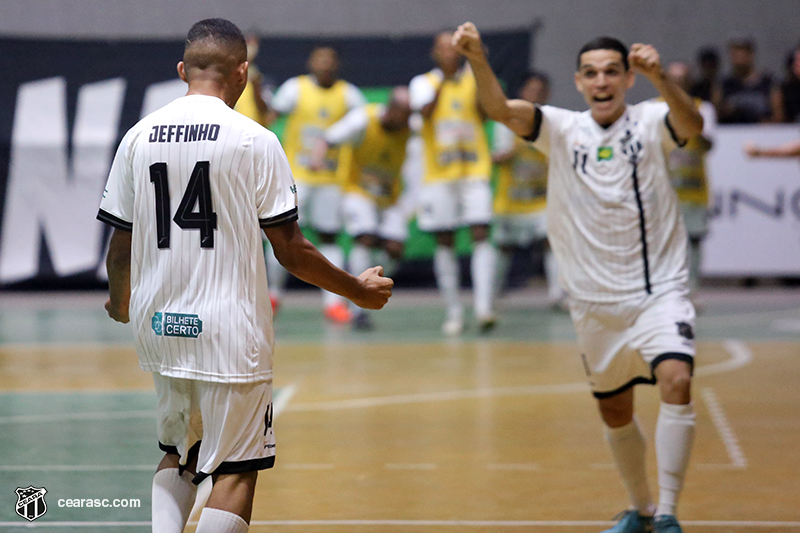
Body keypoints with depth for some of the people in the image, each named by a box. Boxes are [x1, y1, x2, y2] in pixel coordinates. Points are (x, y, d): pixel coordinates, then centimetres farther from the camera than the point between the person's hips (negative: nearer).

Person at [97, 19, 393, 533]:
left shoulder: (139, 137, 3)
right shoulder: (254, 141, -9)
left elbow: (120, 246, 9)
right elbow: (291, 251, -8)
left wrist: (119, 303, 29)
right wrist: (359, 290, 6)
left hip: (160, 326, 5)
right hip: (230, 334, -5)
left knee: (179, 454, 23)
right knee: (236, 469, 3)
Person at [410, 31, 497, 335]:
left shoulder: (474, 79, 8)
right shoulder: (424, 83, 5)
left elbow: (486, 113, -7)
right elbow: (424, 111, -14)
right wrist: (444, 80, -16)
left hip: (475, 170, 0)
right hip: (438, 173, 0)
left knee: (480, 234, -14)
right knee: (444, 242, 4)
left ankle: (483, 307, -20)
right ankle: (453, 312, 12)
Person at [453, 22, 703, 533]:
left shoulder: (649, 122, -4)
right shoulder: (563, 130, 2)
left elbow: (692, 124, -27)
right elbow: (501, 110, -15)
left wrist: (660, 78, -47)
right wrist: (477, 58, -34)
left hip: (658, 291, -3)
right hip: (596, 303, 3)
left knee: (676, 381, -24)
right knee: (615, 413, 13)